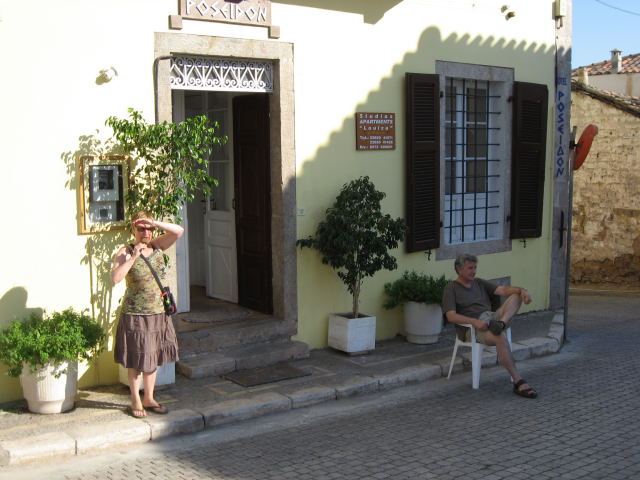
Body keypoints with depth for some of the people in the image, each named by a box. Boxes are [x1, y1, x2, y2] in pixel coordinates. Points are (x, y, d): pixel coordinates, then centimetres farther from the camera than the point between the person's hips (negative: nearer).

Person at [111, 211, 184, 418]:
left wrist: (154, 222, -19)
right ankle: (136, 401, 21)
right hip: (135, 315, -4)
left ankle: (149, 398, 28)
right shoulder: (125, 252, -10)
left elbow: (179, 231, -10)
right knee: (136, 359, 6)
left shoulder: (157, 246, 2)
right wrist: (133, 257, -26)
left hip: (159, 313, 5)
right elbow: (115, 278, -25)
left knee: (154, 357, 14)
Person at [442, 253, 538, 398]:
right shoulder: (451, 288, 2)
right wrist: (475, 322, -27)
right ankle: (518, 382, -32)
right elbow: (451, 316, -11)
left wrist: (522, 290, -15)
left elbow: (503, 290, 7)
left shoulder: (479, 283, 20)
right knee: (500, 337, -37)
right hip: (471, 328, -7)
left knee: (516, 295, -9)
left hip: (490, 319, 7)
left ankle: (500, 324, -38)